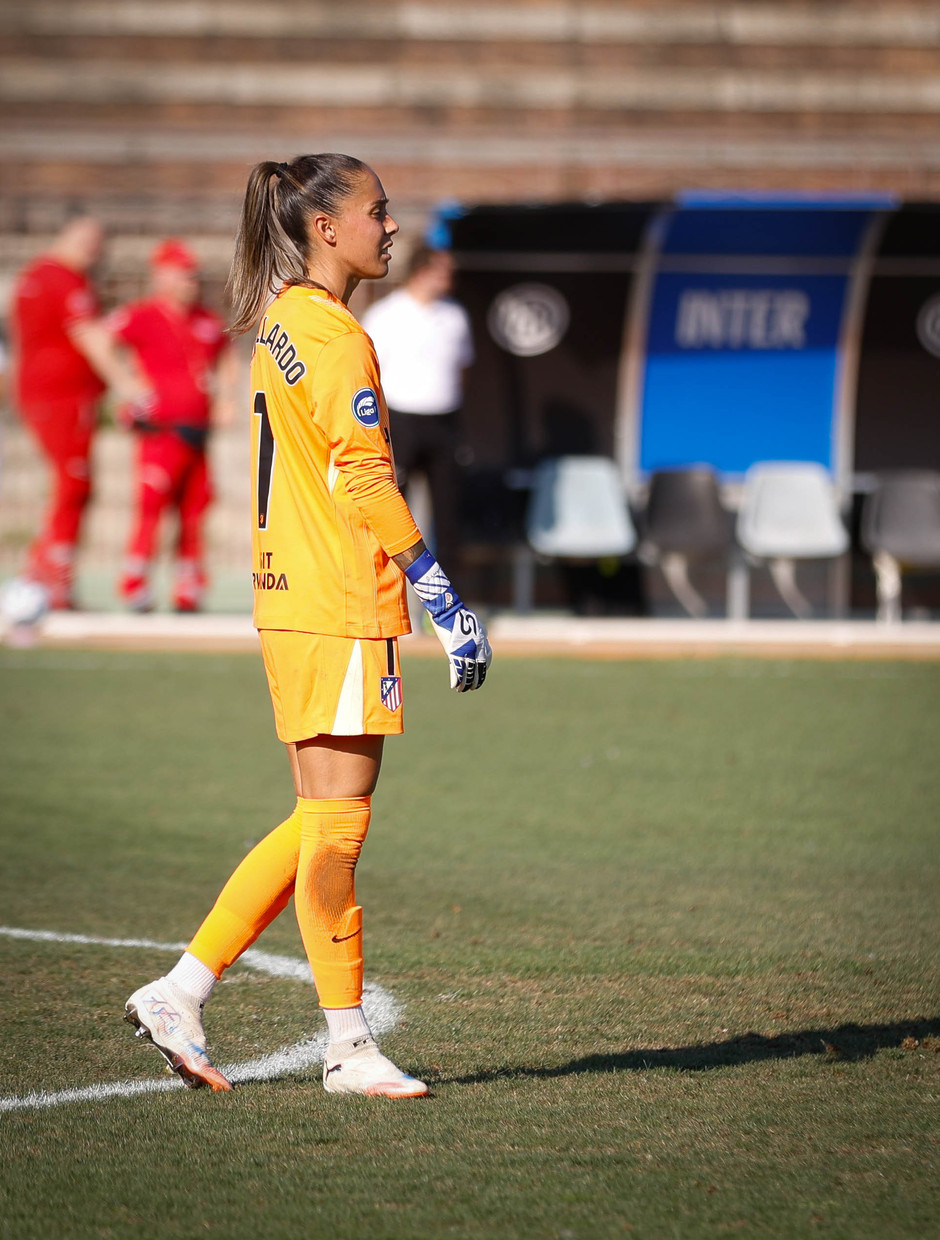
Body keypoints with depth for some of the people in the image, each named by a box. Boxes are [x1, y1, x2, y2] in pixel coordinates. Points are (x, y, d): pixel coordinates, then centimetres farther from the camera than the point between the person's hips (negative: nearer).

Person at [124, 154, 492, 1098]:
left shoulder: (279, 325, 16)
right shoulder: (336, 336, -13)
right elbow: (369, 487, -18)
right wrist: (449, 609, -15)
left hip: (290, 598, 10)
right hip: (341, 610, -10)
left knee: (320, 823, 13)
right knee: (336, 823, -4)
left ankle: (179, 994, 13)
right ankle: (348, 1046, 2)